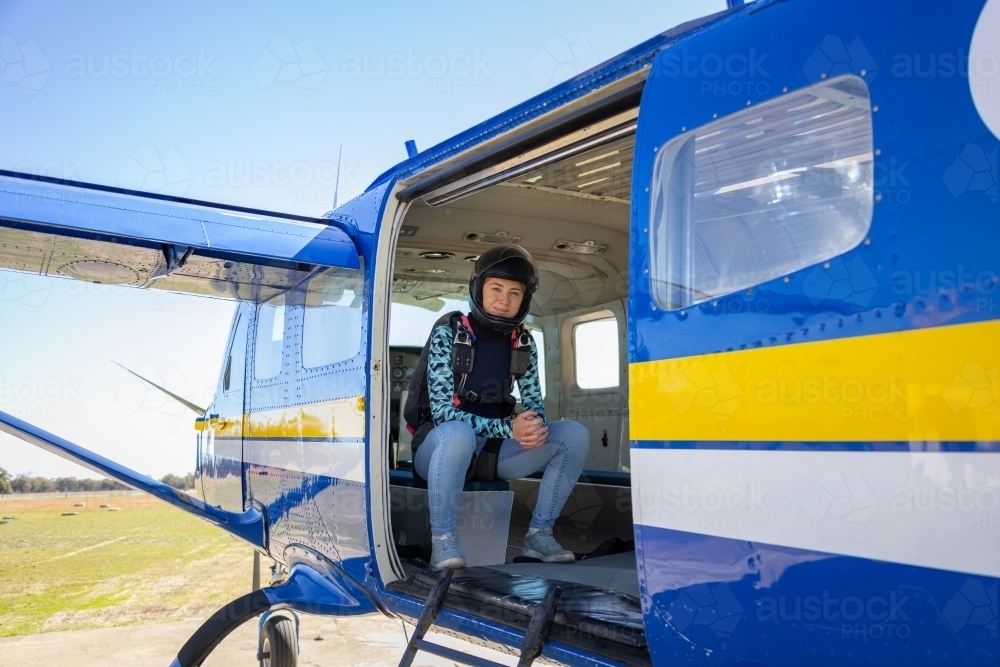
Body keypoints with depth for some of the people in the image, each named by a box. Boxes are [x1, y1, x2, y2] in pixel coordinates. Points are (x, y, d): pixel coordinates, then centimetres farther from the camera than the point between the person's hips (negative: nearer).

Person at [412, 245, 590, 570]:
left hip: (493, 450, 5)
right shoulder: (448, 334, -16)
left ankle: (539, 534, -4)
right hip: (444, 447, -5)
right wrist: (508, 428, -32)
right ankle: (442, 541, -24)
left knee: (575, 435, -12)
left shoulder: (523, 342, -1)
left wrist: (536, 428, -23)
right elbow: (442, 411, -21)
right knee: (458, 434, -41)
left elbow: (534, 403, 3)